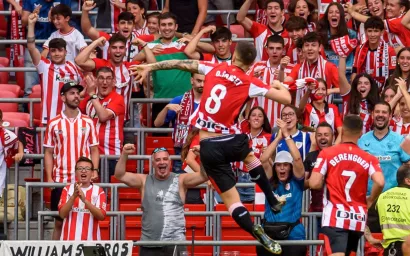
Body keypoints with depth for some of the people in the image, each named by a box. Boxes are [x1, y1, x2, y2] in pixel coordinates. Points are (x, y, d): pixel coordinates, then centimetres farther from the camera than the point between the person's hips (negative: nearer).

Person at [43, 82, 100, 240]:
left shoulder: (88, 122, 6)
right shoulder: (54, 124, 3)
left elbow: (94, 150, 8)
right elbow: (49, 153, 5)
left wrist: (94, 171, -7)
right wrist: (49, 178, -5)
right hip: (60, 180, -1)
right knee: (59, 222, 4)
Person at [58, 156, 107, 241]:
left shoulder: (98, 191, 4)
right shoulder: (67, 189, 7)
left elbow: (101, 216, -8)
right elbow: (62, 214, -3)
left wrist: (85, 200, -20)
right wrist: (74, 196, -17)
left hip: (91, 240, -1)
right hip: (69, 239, 1)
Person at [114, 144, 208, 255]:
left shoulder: (180, 181, 3)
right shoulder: (144, 181, 8)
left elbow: (204, 176, -7)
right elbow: (120, 175, 1)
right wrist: (124, 154, -13)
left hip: (175, 243, -2)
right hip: (149, 244, 2)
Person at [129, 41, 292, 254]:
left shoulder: (215, 69, 3)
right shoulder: (250, 84, -4)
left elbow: (182, 64, 12)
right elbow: (286, 99, -4)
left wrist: (150, 67, 23)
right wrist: (279, 85, 20)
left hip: (209, 148, 0)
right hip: (232, 141, 0)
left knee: (231, 199, 3)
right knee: (250, 157, 37)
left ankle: (260, 236, -11)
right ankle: (273, 203, 40)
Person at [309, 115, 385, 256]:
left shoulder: (327, 153, -2)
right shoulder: (369, 159, 4)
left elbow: (315, 184, -8)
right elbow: (380, 182, -13)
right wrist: (370, 200, 6)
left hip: (335, 216, -4)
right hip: (358, 218, 4)